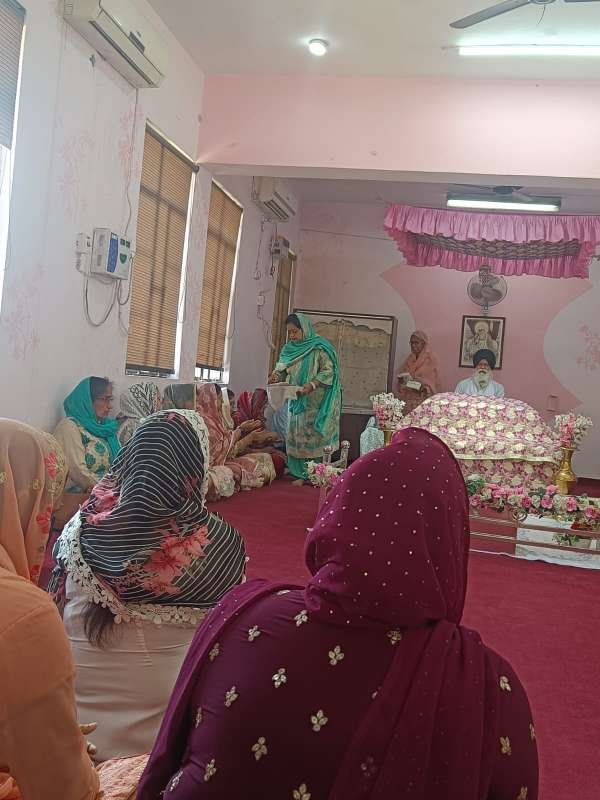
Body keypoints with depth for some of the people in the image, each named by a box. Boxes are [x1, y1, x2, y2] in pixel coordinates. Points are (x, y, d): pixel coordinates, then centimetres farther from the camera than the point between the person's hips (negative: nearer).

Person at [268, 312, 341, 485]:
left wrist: (311, 385, -25)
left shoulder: (319, 348, -8)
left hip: (316, 404, -6)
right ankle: (302, 474, 9)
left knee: (314, 437, -6)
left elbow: (329, 371, -12)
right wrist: (276, 376, -8)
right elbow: (282, 368, 15)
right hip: (296, 403, 6)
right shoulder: (290, 349, 11)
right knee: (297, 437, 3)